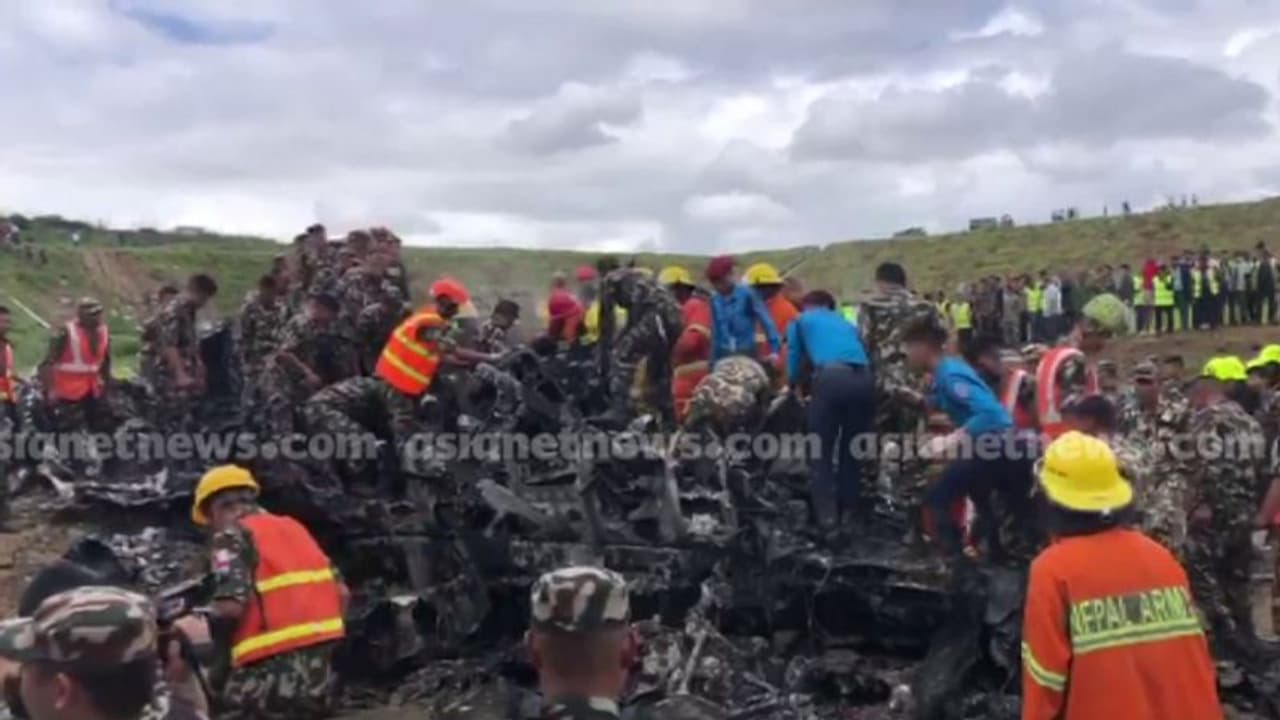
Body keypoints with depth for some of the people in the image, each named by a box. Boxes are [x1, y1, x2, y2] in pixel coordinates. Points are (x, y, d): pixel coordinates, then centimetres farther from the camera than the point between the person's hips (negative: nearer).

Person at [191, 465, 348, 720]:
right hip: (319, 661, 7)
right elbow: (341, 591, 14)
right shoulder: (292, 526, 18)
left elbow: (231, 606, -16)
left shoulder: (231, 535, -2)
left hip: (273, 662, -7)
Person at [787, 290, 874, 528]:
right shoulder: (847, 324, 36)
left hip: (831, 378, -4)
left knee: (822, 452, 6)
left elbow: (794, 359, 23)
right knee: (853, 450, 17)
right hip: (864, 379, 4)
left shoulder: (801, 320, 27)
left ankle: (826, 515, -1)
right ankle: (850, 511, 20)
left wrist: (793, 385, 41)